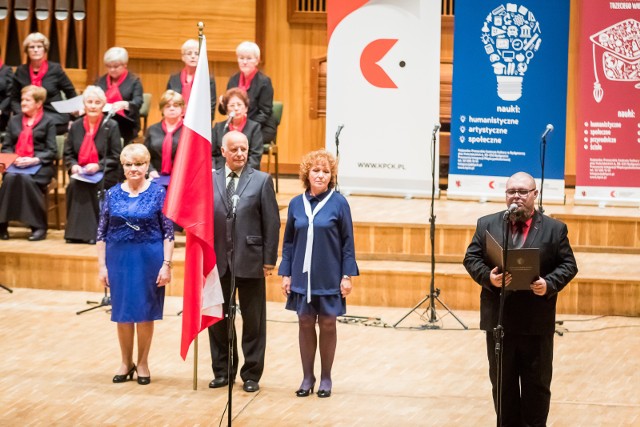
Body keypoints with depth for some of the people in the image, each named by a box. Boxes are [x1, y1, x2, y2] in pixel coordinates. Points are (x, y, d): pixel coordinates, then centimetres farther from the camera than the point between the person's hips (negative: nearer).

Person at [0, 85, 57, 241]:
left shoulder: (47, 122, 8)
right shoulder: (14, 121, 20)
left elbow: (52, 151, 0)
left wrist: (34, 160, -17)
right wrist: (12, 158, -6)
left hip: (39, 165, -3)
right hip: (16, 165, 3)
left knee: (26, 179, -36)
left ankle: (39, 226, -29)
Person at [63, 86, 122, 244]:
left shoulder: (111, 126, 2)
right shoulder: (76, 126, 12)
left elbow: (116, 157, -2)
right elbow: (68, 154, 13)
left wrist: (98, 166, -18)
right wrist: (73, 165, -9)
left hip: (104, 174, -3)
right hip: (81, 173, 3)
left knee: (93, 186, -34)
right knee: (73, 185, -30)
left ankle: (93, 231, -27)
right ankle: (76, 231, -25)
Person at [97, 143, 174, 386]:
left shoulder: (158, 193, -4)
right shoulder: (113, 194, 2)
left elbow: (168, 232, -4)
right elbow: (102, 232, 5)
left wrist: (166, 264, -10)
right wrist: (102, 265, 0)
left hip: (149, 258, -2)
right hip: (119, 258, 2)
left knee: (145, 312, 5)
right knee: (122, 312, 8)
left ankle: (143, 363, 18)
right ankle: (126, 363, 20)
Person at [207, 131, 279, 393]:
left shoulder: (261, 181, -1)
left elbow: (272, 223, -2)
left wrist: (269, 260, -6)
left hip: (250, 260, -2)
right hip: (218, 260, 2)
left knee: (253, 321, 5)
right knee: (218, 319, 9)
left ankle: (251, 374, 13)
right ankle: (223, 371, 21)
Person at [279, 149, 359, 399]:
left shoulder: (338, 203, -5)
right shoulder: (296, 204, 3)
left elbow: (348, 242, -3)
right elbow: (288, 242, 8)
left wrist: (347, 276, -7)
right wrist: (285, 274, 3)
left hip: (329, 278, -2)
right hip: (303, 276, 2)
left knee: (327, 325, 6)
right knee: (305, 324, 7)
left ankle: (326, 378, 17)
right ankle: (307, 377, 18)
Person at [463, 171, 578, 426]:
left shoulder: (554, 229, 2)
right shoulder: (487, 224, 5)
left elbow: (568, 265, 0)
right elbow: (471, 258, 3)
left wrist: (549, 284, -18)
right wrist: (488, 277, -17)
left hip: (537, 321, -1)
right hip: (499, 318, 1)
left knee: (537, 383, 7)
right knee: (502, 381, 10)